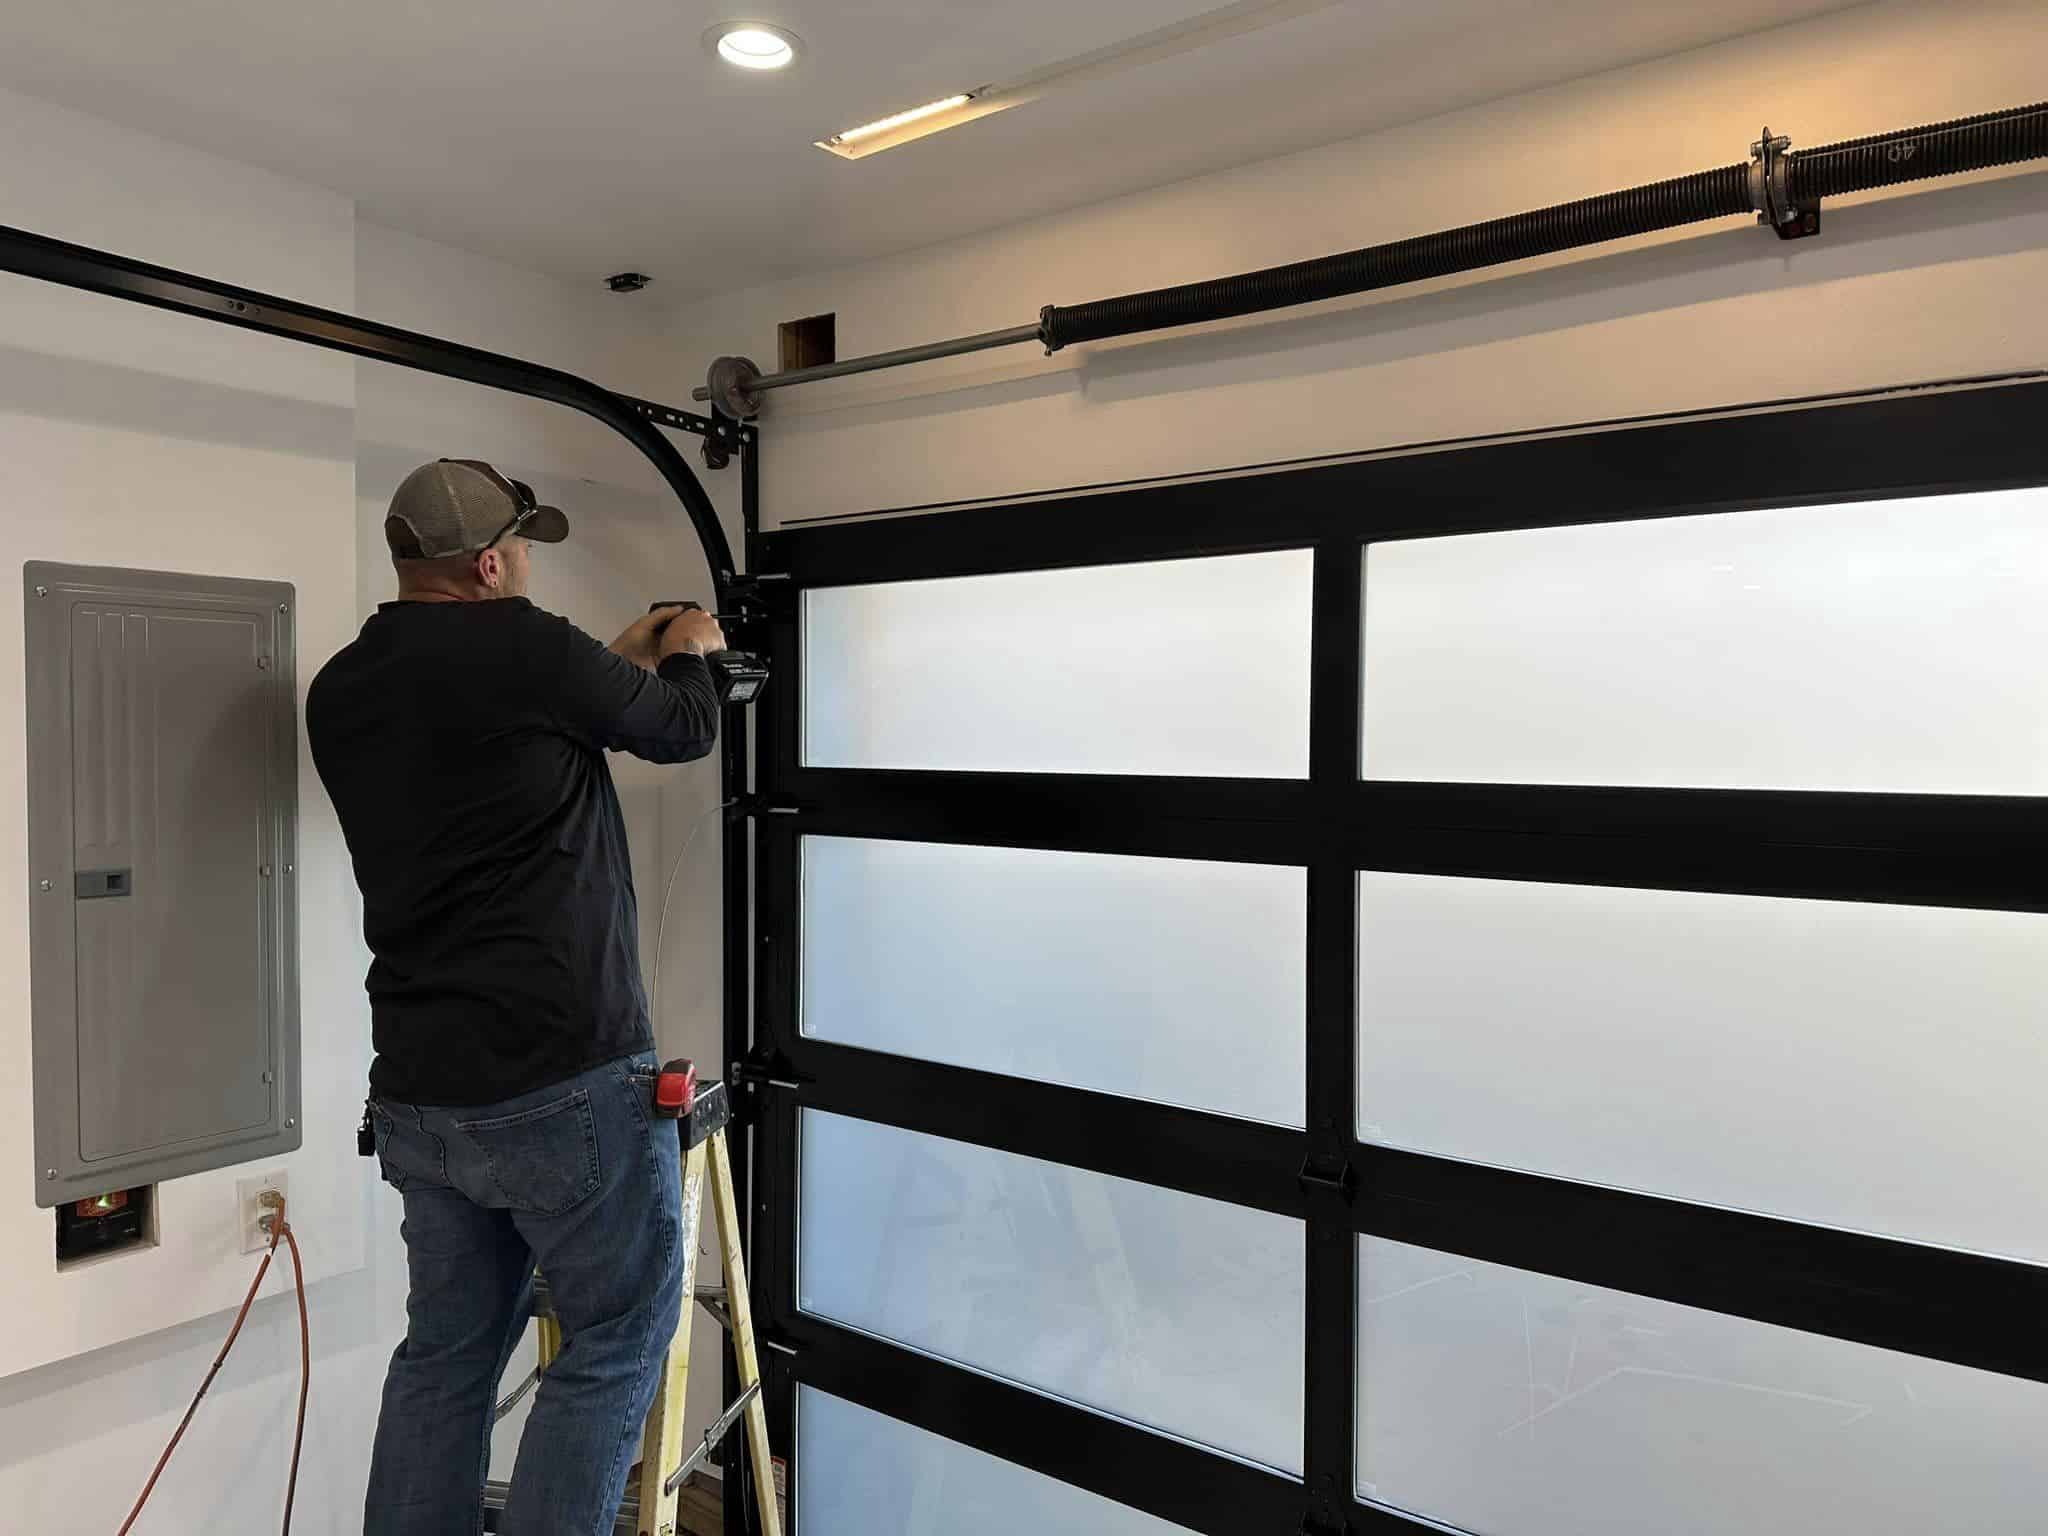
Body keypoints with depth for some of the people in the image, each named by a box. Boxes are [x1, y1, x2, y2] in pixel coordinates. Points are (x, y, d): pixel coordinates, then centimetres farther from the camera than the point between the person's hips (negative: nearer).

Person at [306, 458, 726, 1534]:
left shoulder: (340, 691, 9)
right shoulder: (520, 648, -13)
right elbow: (681, 731, 2)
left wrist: (621, 665, 30)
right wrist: (689, 654, 23)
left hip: (417, 1093, 8)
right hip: (565, 1085, -7)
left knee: (447, 1349, 19)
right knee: (617, 1341, 9)